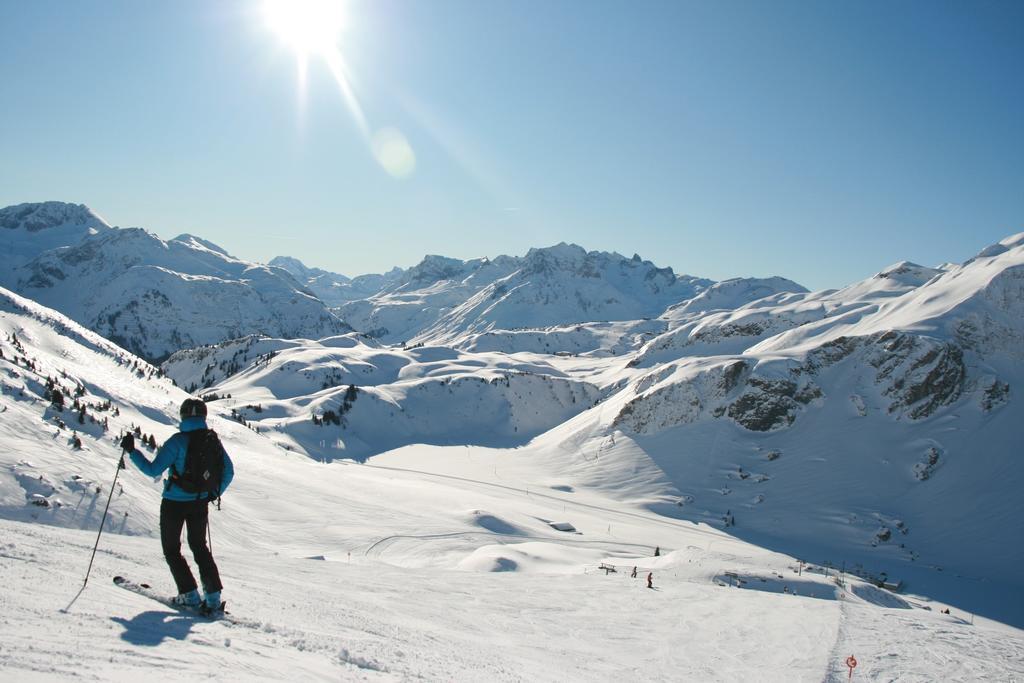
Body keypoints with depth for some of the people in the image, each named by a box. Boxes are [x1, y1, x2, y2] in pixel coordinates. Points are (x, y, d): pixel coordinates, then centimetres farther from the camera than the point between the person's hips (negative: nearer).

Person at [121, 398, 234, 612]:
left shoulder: (178, 441, -18)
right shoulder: (213, 440, -3)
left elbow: (153, 470, -18)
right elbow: (228, 472, 3)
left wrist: (132, 451, -9)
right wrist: (215, 493, 17)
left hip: (174, 504, -4)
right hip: (200, 503, 5)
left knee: (171, 549, 13)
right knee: (199, 547, 19)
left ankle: (190, 595, 7)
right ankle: (213, 595, 11)